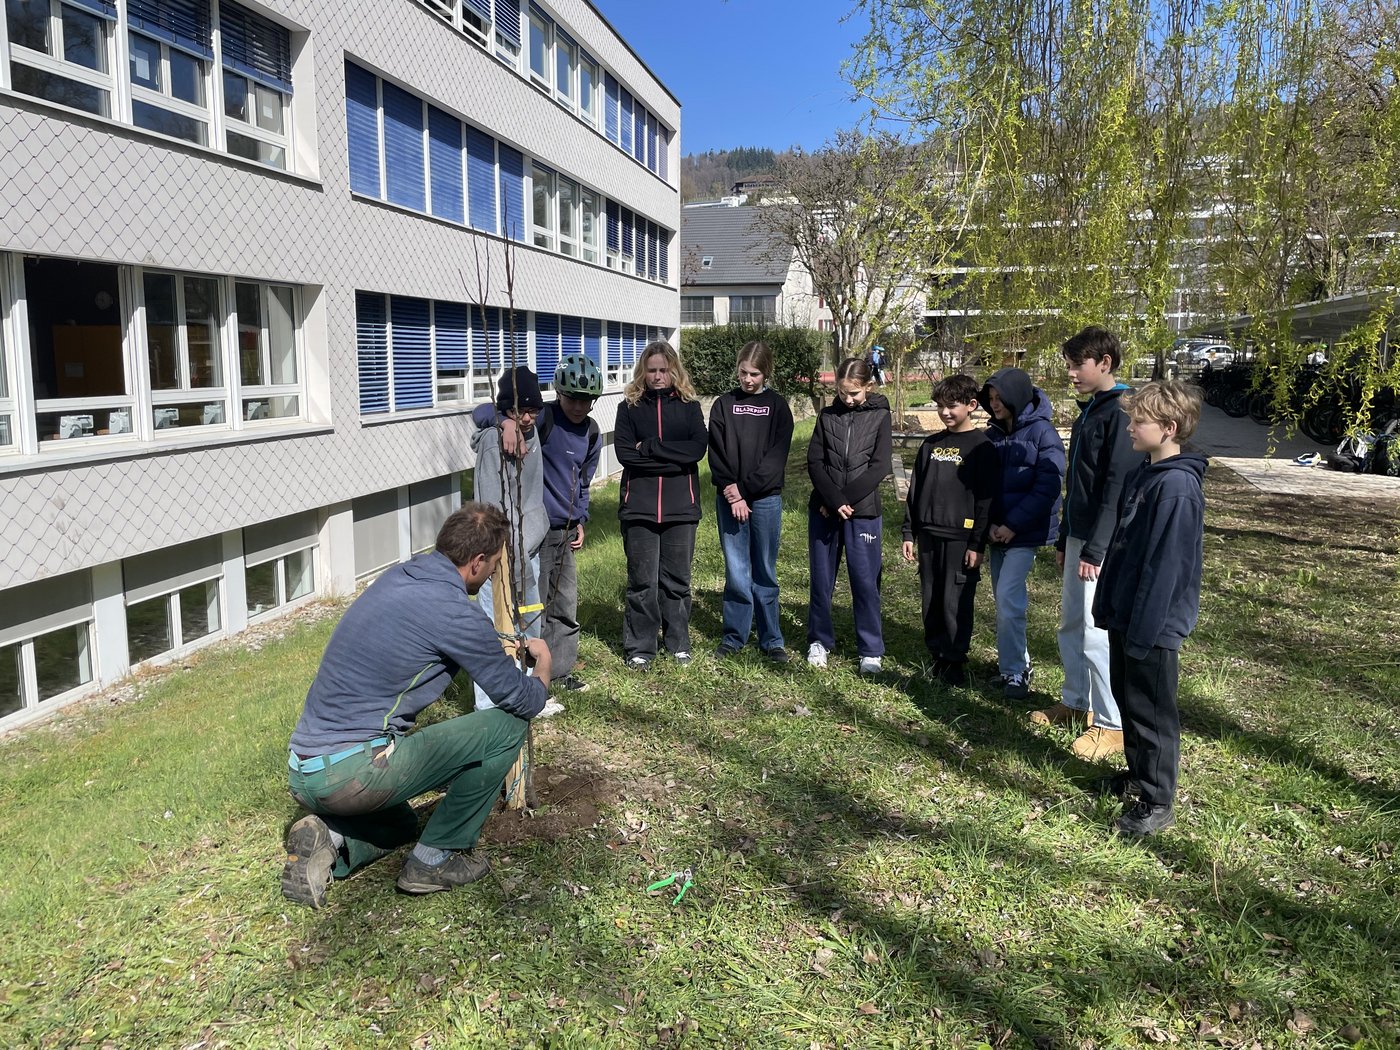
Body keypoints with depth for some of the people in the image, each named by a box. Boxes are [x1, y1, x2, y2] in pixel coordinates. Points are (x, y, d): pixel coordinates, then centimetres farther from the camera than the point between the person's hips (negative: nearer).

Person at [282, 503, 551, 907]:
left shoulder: (397, 577, 9)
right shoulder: (457, 612, -16)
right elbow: (522, 701, -5)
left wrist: (499, 648, 41)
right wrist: (543, 664, 17)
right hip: (352, 773, -9)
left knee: (400, 824, 38)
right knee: (507, 725, -2)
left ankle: (327, 840, 7)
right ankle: (436, 858, 7)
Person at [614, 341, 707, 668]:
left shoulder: (688, 406, 7)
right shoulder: (629, 406, 5)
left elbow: (698, 448, -9)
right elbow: (624, 452, -8)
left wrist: (650, 447, -11)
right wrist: (673, 460, -12)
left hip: (681, 506, 1)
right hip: (639, 506, 0)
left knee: (677, 579, 9)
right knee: (642, 580, 3)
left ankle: (678, 643, 23)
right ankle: (640, 647, 14)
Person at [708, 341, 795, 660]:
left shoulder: (777, 406, 3)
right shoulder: (723, 405, 7)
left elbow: (776, 457, -6)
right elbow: (716, 454, 1)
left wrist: (743, 490, -12)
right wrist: (731, 493, -12)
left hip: (765, 498, -1)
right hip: (729, 498, 1)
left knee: (764, 571, 7)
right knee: (736, 571, 3)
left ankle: (771, 639, 15)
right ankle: (734, 636, 15)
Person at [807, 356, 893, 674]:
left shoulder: (880, 416, 2)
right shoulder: (827, 416, 7)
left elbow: (879, 467, -6)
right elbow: (814, 462, -1)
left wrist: (844, 500, -12)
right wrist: (835, 501, -14)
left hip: (863, 511, -2)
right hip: (823, 510, 2)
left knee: (866, 581, 1)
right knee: (821, 578, 9)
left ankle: (871, 650, 10)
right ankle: (819, 641, 22)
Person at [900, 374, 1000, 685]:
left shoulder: (981, 447, -4)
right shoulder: (931, 444, 12)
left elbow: (986, 499, -7)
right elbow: (915, 490, 15)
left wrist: (977, 544, -11)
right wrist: (909, 533, 11)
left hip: (960, 538, -5)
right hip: (928, 536, 6)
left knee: (956, 603, -1)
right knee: (931, 601, 10)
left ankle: (955, 660, 11)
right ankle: (937, 654, 22)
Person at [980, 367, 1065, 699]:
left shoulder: (1042, 431, -10)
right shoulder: (993, 434, 8)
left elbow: (1047, 487, -15)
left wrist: (1013, 525, -17)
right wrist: (989, 524, -5)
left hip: (1024, 532, -6)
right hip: (997, 531, 6)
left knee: (1008, 598, -12)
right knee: (1004, 599, 11)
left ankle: (1015, 671, -1)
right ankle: (1017, 660, 25)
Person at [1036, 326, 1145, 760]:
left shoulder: (1121, 412, -15)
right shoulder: (1088, 411, 15)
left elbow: (1117, 488, -20)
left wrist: (1095, 549, -22)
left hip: (1102, 544, -10)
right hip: (1078, 537, 10)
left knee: (1097, 634, -6)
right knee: (1071, 626, 17)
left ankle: (1112, 725, 6)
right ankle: (1076, 703, 31)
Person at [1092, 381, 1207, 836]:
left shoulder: (1178, 487, -21)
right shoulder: (1144, 475, 9)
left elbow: (1167, 565, -23)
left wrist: (1143, 629, -21)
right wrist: (1107, 604, 16)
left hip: (1153, 623, -9)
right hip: (1126, 614, 9)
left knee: (1151, 711, 3)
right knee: (1127, 696, 20)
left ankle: (1156, 802, 16)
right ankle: (1138, 773, 38)